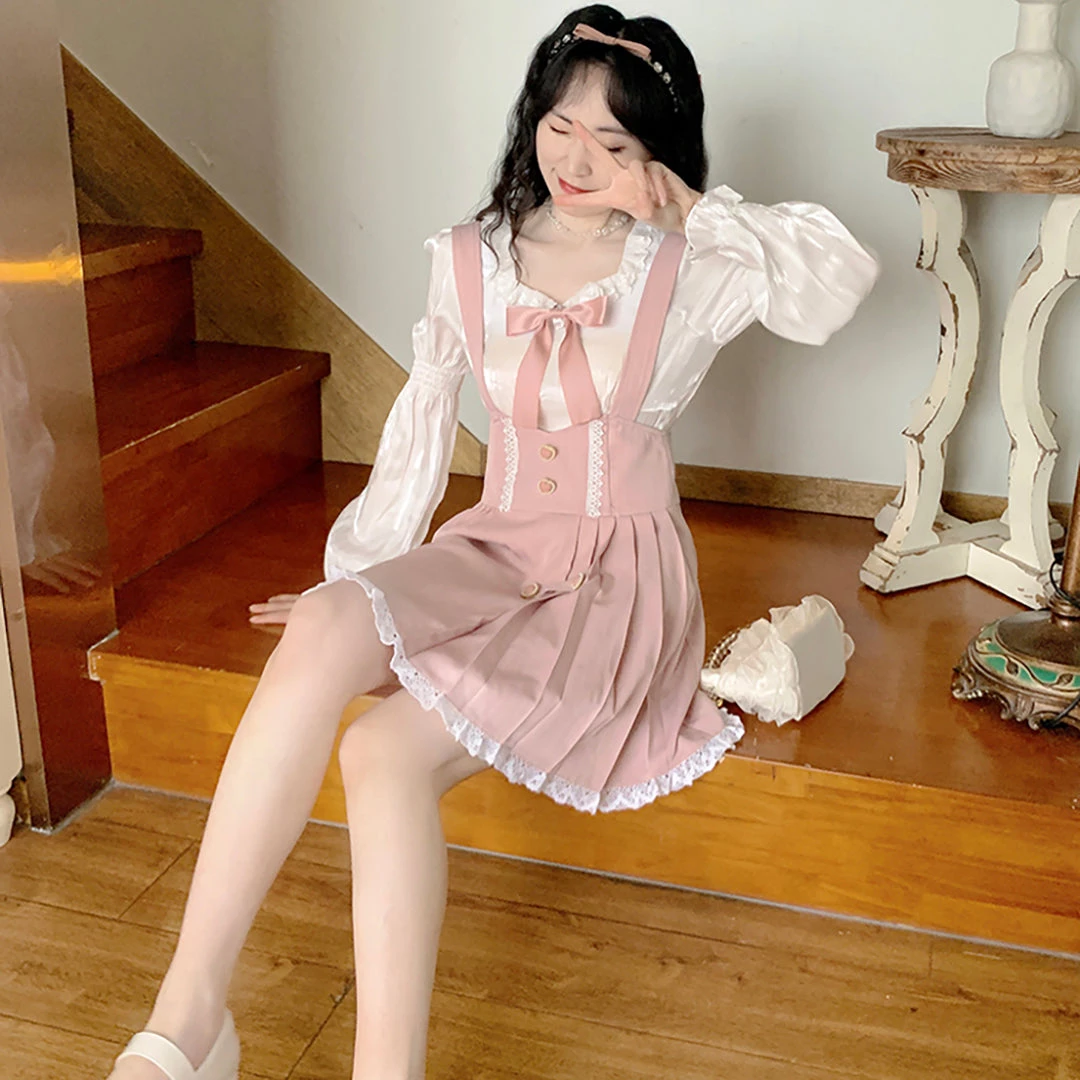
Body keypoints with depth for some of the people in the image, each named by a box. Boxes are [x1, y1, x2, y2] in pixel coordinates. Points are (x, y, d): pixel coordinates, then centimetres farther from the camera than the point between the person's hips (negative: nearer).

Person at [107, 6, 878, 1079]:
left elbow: (838, 283, -17)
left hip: (621, 576, -3)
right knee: (319, 637, -30)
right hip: (496, 551, 3)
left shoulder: (688, 270, 0)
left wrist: (700, 212, -10)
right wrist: (352, 583, 9)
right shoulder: (469, 260, 9)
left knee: (385, 750, -27)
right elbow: (420, 430, 11)